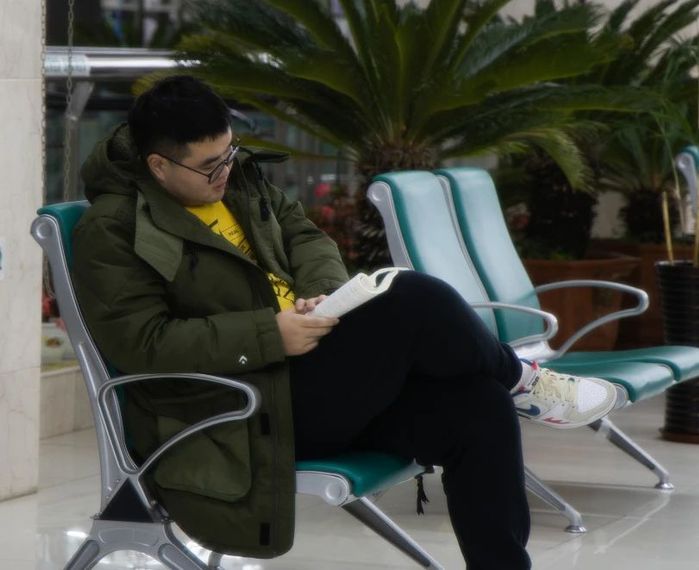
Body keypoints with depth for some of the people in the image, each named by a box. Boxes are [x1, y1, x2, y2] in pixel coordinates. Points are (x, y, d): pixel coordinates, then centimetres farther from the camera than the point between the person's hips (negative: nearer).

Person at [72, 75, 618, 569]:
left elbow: (305, 236, 19)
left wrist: (325, 293, -5)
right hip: (249, 412, -8)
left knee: (477, 405, -13)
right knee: (414, 299, -24)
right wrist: (270, 334, -24)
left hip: (313, 373, 8)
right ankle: (519, 379, 5)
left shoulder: (237, 176, 11)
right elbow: (144, 343, -18)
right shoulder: (112, 231, -11)